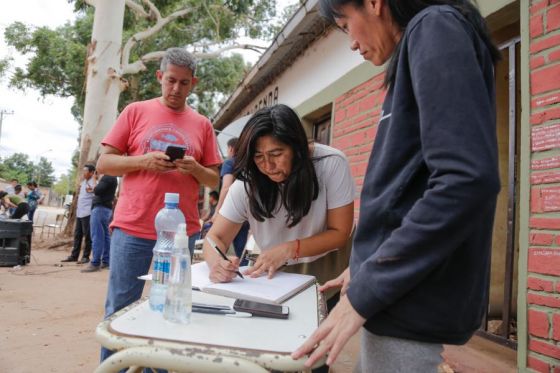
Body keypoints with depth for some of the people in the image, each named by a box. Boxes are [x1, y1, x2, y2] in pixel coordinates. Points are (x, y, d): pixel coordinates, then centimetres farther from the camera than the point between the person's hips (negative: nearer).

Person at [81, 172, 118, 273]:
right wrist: (98, 178, 11)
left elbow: (97, 191, -20)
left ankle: (95, 263, -11)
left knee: (97, 236, -10)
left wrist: (95, 180, -5)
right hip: (106, 208, 11)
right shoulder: (111, 177, 19)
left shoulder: (107, 177, -13)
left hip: (100, 208, -11)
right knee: (105, 235, 10)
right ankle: (106, 261, 12)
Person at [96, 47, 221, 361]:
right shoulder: (135, 112, 6)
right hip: (132, 228, -1)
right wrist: (143, 161, -13)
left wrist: (194, 168, -10)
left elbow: (214, 181, 11)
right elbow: (104, 163, 4)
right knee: (119, 309, 5)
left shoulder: (202, 124, 10)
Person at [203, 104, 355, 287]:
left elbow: (340, 233, -13)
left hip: (324, 269, -1)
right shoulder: (248, 181, -17)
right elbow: (216, 237, -11)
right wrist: (217, 263, -33)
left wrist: (289, 249, -25)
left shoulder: (331, 164, -21)